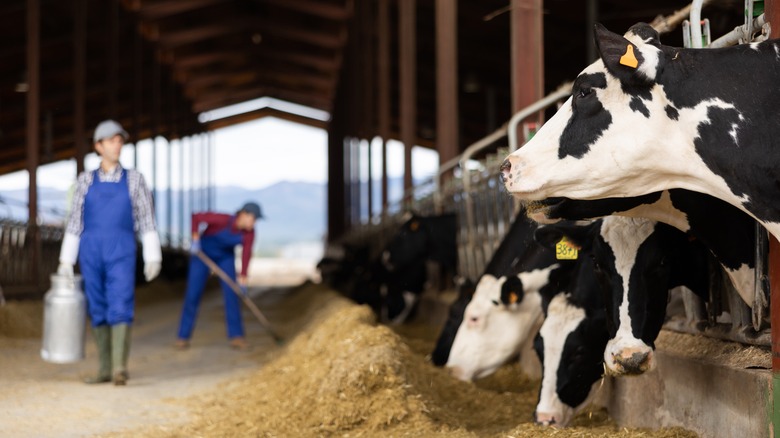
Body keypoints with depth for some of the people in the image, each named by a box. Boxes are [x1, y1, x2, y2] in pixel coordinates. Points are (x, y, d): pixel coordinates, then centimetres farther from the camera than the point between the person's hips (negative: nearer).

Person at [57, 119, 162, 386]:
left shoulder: (134, 179, 7)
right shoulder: (85, 181, 11)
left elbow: (147, 220, 6)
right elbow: (75, 222, 11)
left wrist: (153, 257, 0)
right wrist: (66, 260, 7)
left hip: (121, 253, -2)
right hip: (91, 251, 2)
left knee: (120, 306, -16)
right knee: (97, 310, 4)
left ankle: (120, 368, -20)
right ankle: (105, 369, 11)